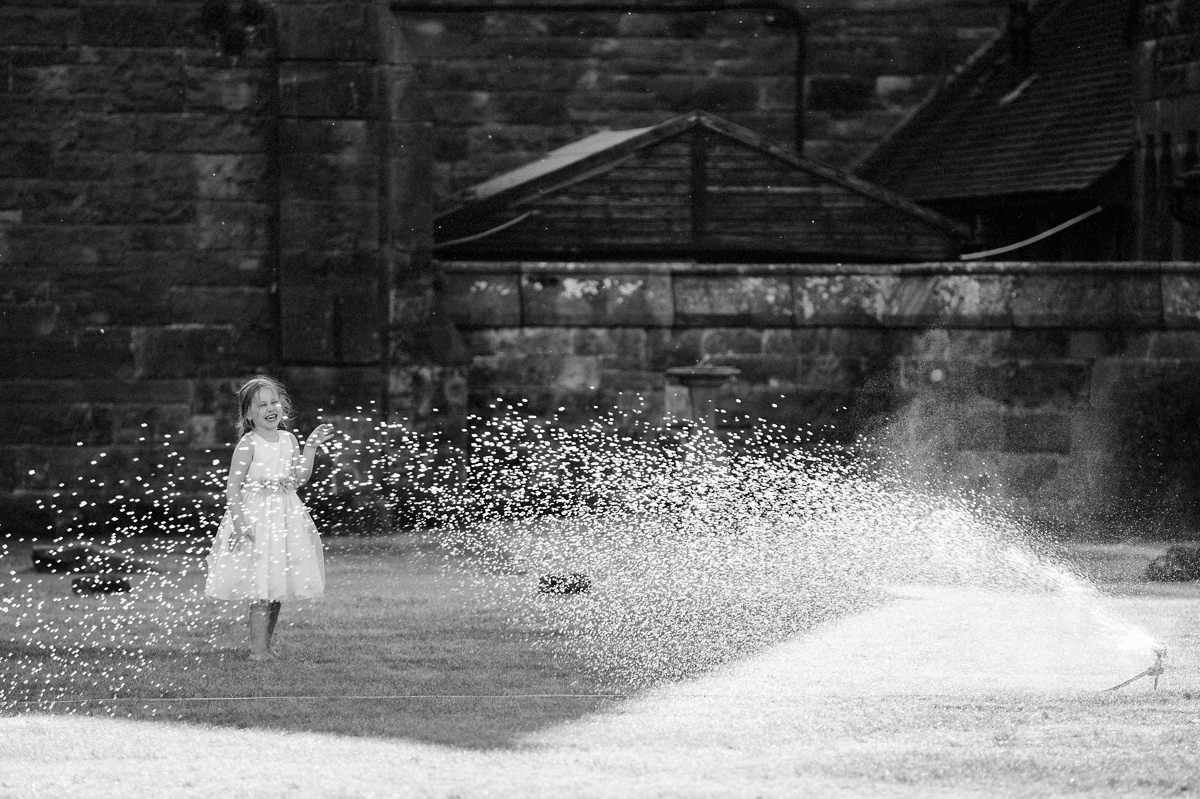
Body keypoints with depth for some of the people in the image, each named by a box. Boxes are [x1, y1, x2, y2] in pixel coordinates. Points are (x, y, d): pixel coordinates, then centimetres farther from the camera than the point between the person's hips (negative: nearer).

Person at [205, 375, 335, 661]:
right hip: (256, 516, -6)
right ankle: (258, 650, -6)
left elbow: (299, 478, 0)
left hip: (285, 517, 6)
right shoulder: (249, 444, -9)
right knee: (261, 590, -10)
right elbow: (232, 487, -11)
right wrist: (240, 521, -20)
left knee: (277, 588, 9)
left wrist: (310, 446, -4)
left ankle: (265, 645, 18)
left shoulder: (288, 440, 8)